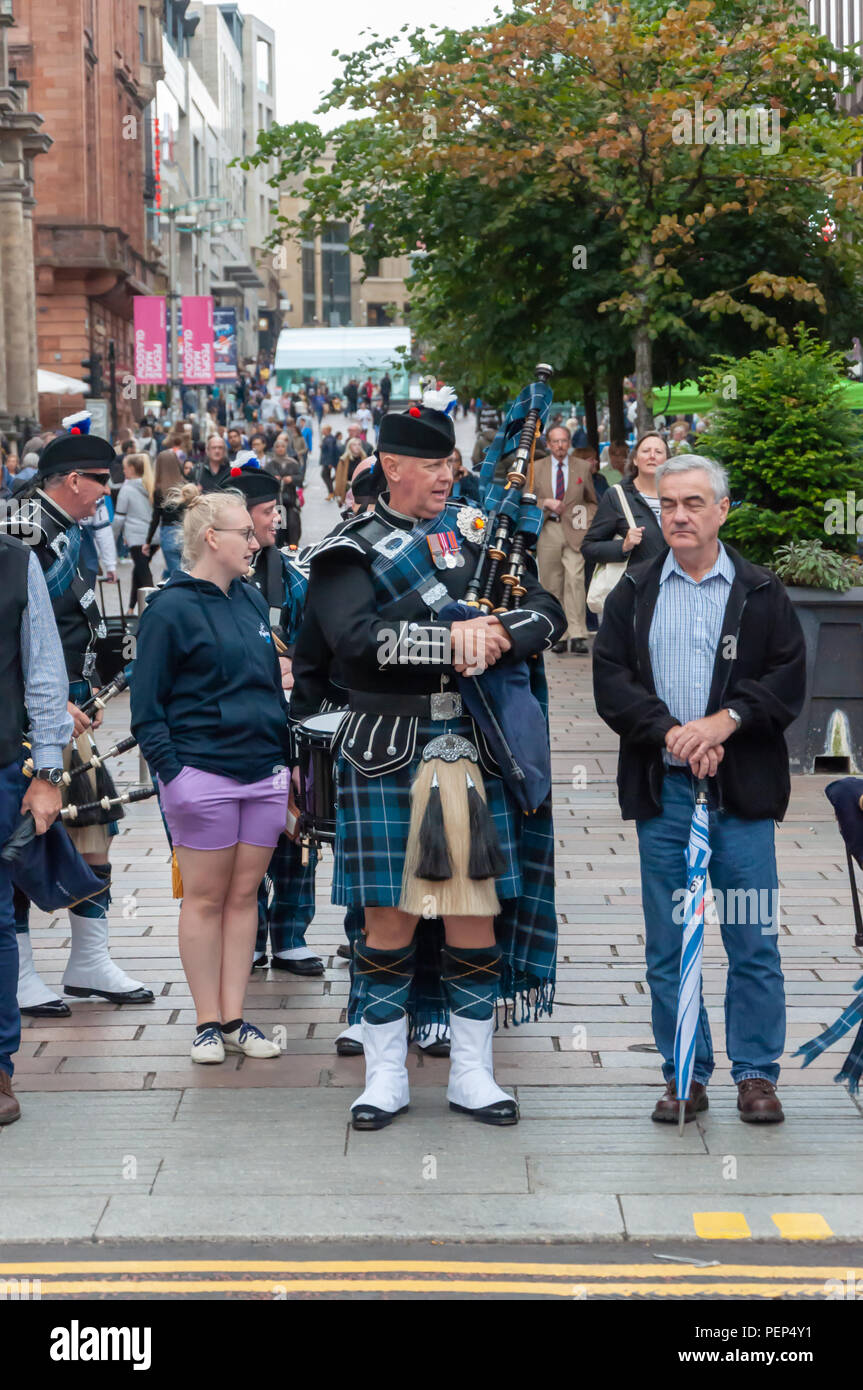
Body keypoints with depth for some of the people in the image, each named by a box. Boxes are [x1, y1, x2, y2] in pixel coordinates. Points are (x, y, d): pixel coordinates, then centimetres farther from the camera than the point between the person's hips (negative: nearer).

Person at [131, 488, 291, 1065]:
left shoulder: (252, 600, 13)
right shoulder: (171, 608, -6)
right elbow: (147, 704, -6)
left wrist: (287, 757, 17)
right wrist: (170, 770, -14)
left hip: (263, 773, 6)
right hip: (203, 772, -6)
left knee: (245, 894, 8)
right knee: (206, 898, 1)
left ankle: (235, 1017, 14)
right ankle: (208, 1022, 9)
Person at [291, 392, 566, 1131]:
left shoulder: (481, 532, 12)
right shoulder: (351, 550, 0)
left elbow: (549, 614, 5)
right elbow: (354, 636, -18)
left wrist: (497, 634, -15)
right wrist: (453, 641, -19)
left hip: (474, 751, 3)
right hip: (385, 757, -3)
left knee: (477, 909, 5)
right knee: (389, 915, 1)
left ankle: (472, 1072, 16)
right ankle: (386, 1075, 13)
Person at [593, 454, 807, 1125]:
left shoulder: (763, 592, 6)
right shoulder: (634, 593, 9)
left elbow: (788, 678, -1)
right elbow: (611, 680, 1)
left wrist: (726, 720, -15)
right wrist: (671, 732, -13)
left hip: (742, 791, -1)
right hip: (662, 789, 1)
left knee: (754, 941, 1)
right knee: (668, 944, 5)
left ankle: (757, 1073, 11)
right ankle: (684, 1074, 14)